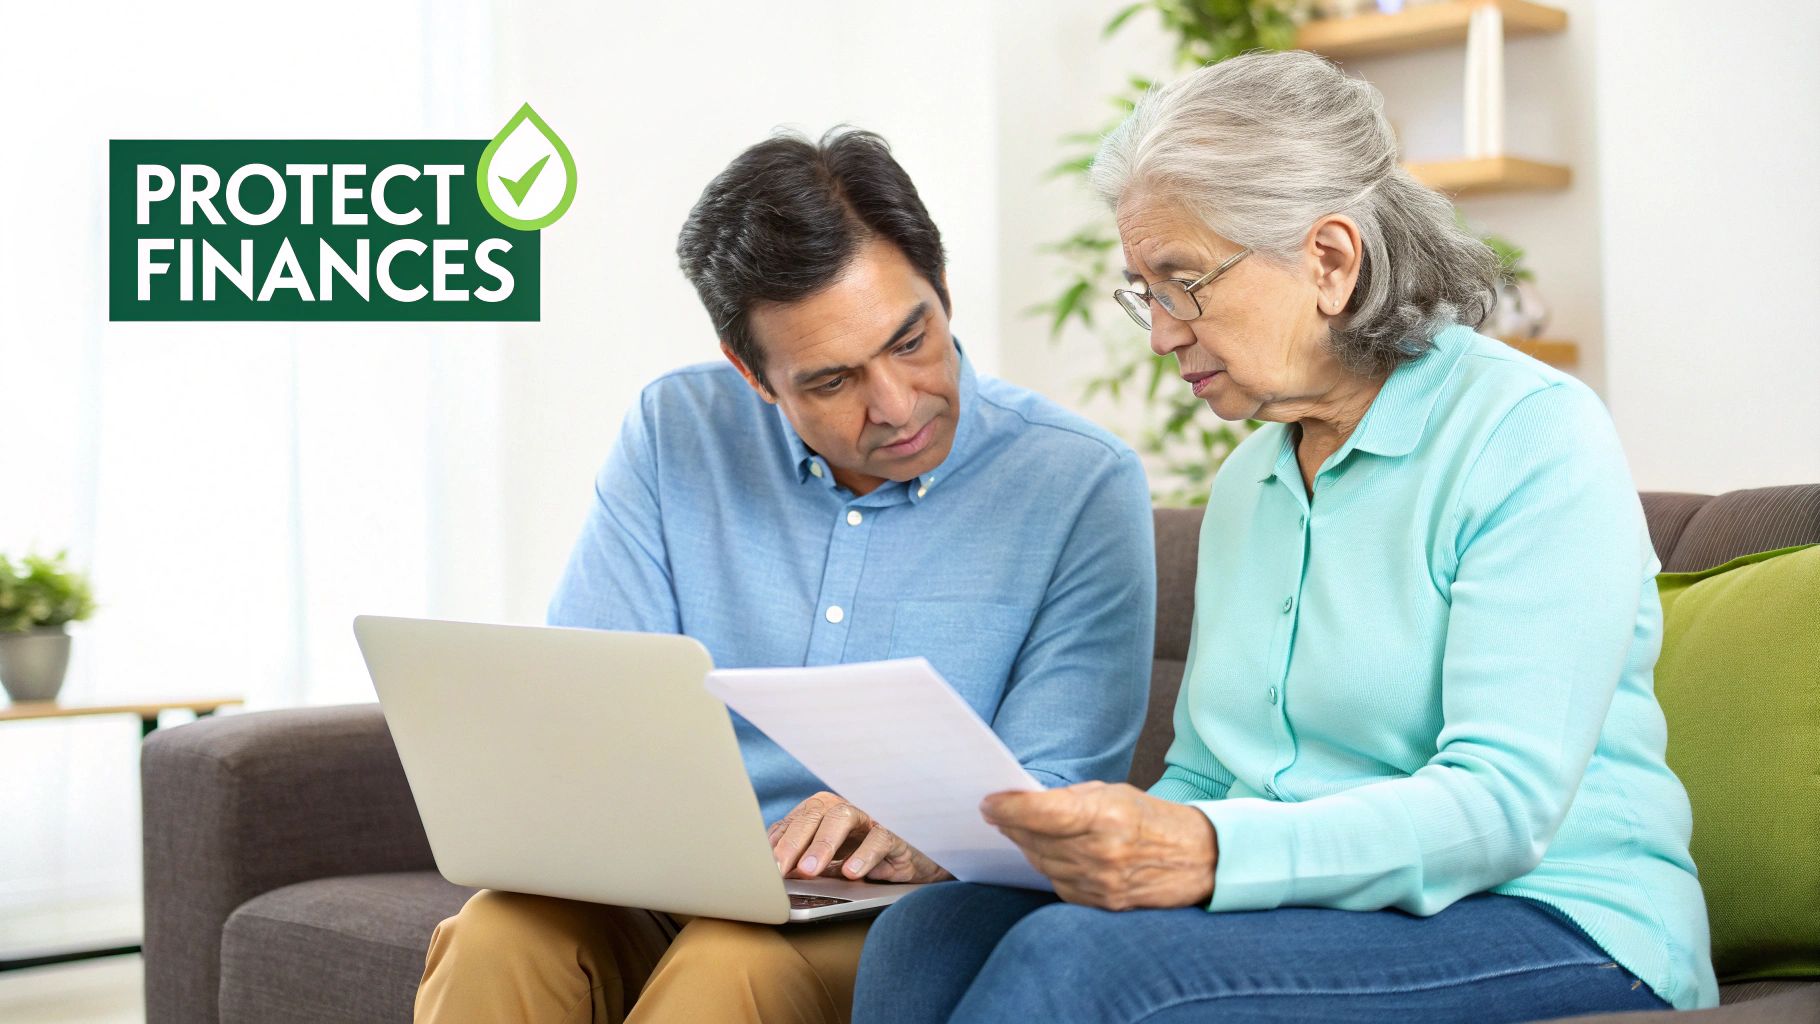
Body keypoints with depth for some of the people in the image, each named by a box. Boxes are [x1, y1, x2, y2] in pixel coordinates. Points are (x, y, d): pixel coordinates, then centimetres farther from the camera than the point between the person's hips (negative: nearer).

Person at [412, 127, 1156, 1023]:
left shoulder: (1081, 486, -4)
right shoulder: (675, 435, 5)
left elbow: (1057, 798, -8)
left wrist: (929, 842, -29)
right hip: (671, 905, 3)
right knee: (502, 936, -30)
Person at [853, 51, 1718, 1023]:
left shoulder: (1532, 434, -8)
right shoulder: (1244, 486, 16)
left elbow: (1506, 803, -19)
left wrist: (1208, 854, -32)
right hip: (1298, 916, 6)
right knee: (929, 931, -22)